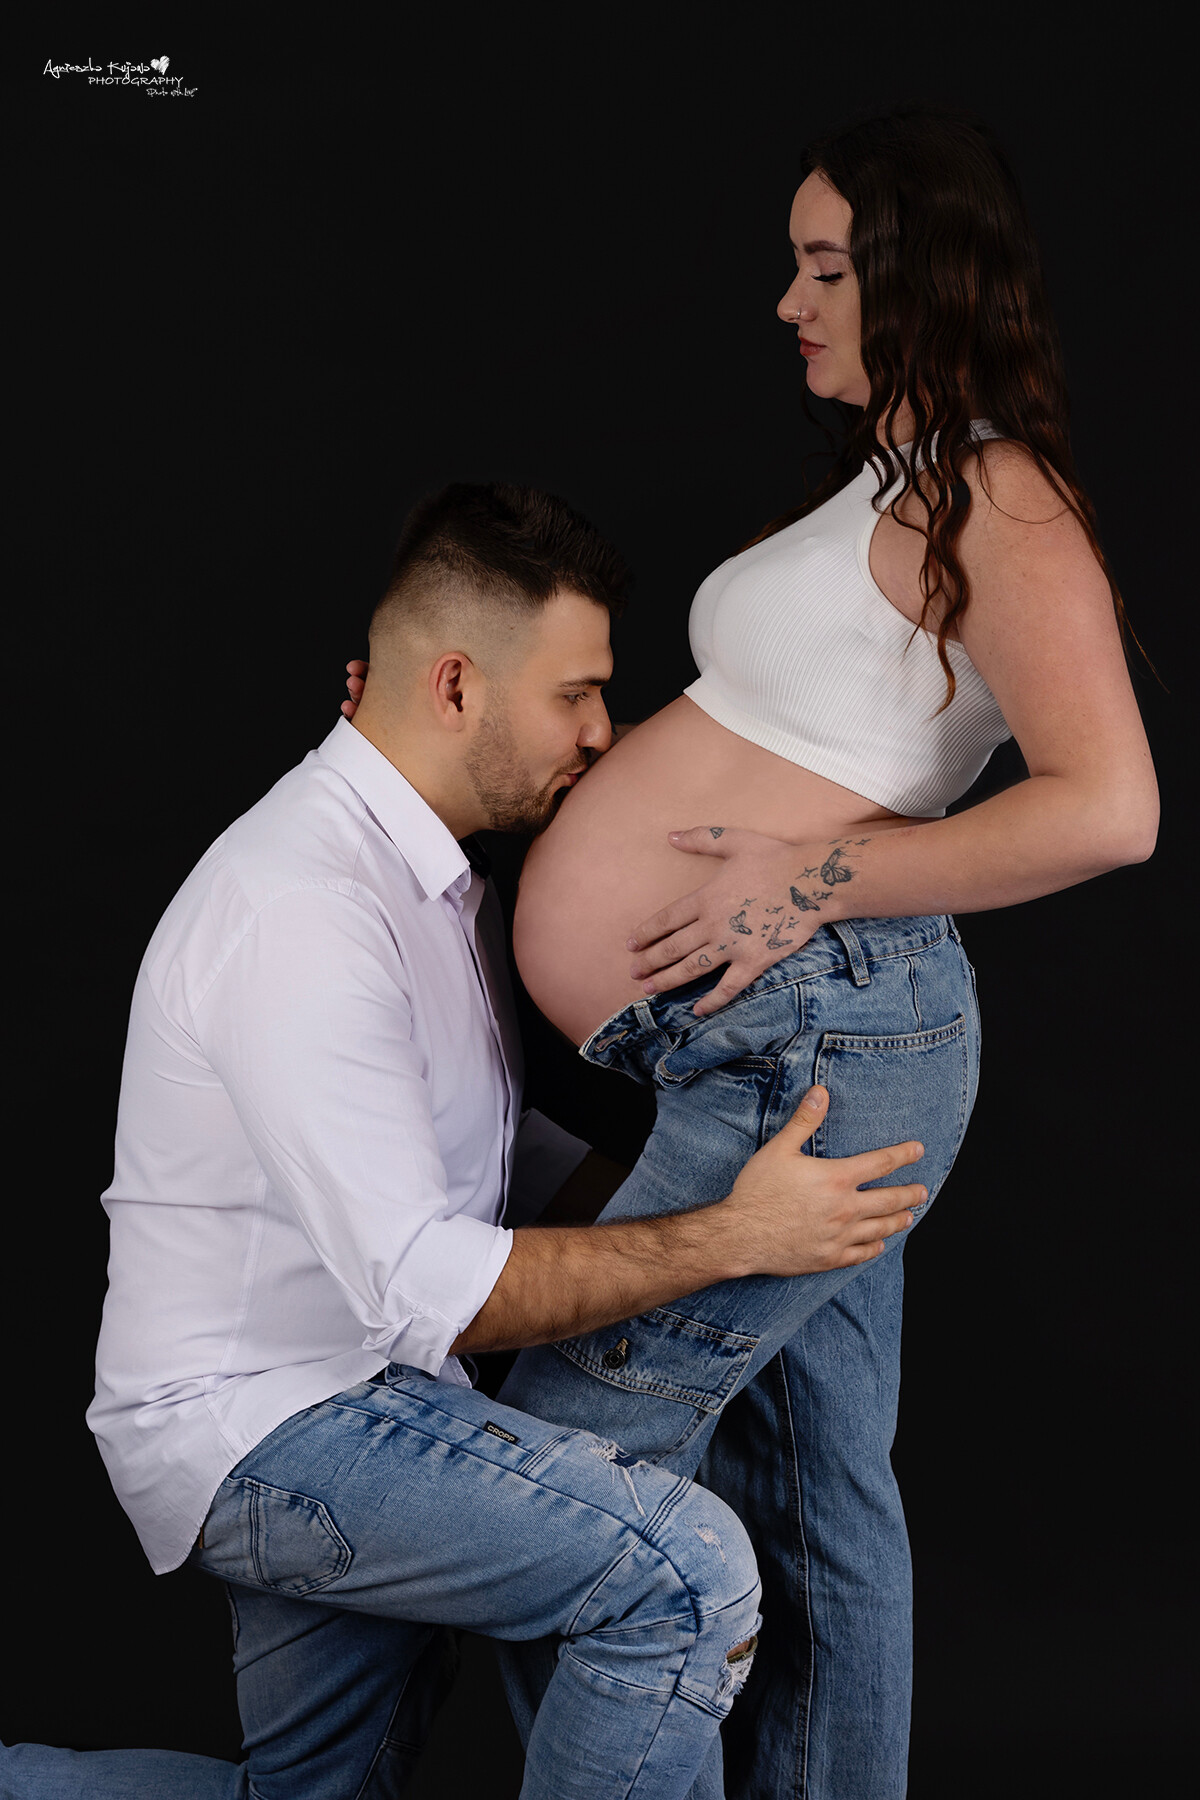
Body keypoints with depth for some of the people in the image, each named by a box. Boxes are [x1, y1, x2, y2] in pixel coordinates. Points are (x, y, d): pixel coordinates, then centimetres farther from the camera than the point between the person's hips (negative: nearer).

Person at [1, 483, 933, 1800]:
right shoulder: (299, 907, -24)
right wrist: (734, 1237, -23)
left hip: (343, 1400, 10)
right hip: (261, 1425, -10)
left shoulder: (426, 865, 9)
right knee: (688, 1571, -24)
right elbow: (430, 1292, -28)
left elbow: (486, 1154, 18)